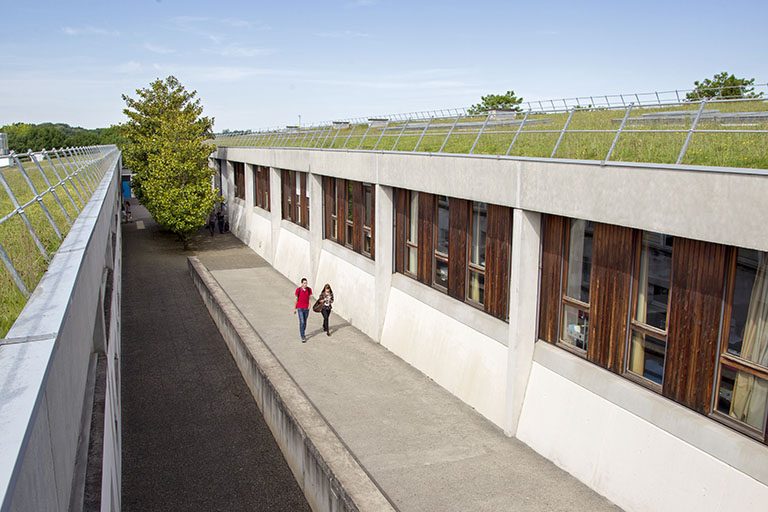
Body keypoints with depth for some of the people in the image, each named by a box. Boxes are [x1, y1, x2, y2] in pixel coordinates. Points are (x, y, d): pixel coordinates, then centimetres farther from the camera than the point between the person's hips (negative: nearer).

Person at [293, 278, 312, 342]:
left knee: (305, 322, 16)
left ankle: (302, 333, 39)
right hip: (300, 308, -3)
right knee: (301, 322, -9)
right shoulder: (298, 290, -9)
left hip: (306, 308, 3)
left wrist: (309, 306, -6)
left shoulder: (309, 289, -2)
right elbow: (296, 299, 0)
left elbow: (309, 298, 4)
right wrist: (294, 309, 3)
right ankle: (303, 337, -6)